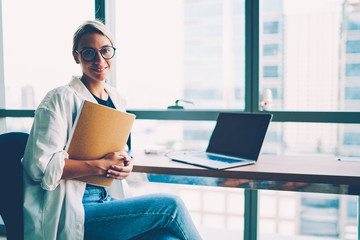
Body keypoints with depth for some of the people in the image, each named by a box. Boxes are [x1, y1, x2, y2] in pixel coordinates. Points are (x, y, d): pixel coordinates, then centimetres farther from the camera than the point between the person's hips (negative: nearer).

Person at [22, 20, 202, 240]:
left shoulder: (118, 100, 13)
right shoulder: (60, 99, -8)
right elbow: (42, 165, -15)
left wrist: (126, 164, -2)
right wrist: (101, 165, -21)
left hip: (108, 201, 6)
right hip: (72, 213, -6)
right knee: (170, 205, -19)